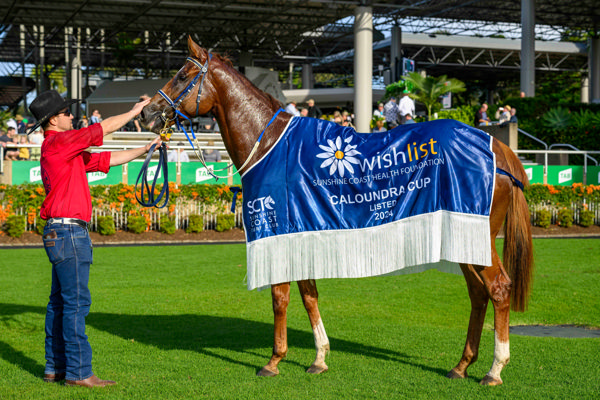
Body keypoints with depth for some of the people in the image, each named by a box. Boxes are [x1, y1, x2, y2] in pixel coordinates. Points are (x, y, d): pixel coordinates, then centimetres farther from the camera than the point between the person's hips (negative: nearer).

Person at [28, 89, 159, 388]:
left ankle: (55, 367, 19)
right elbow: (103, 128, -11)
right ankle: (78, 372, -4)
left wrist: (146, 149, 18)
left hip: (59, 234, 10)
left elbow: (107, 159, 21)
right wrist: (134, 112, 2)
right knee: (76, 302, -8)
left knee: (59, 302, 13)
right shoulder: (57, 142, -11)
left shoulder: (69, 151, 18)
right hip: (68, 232, -10)